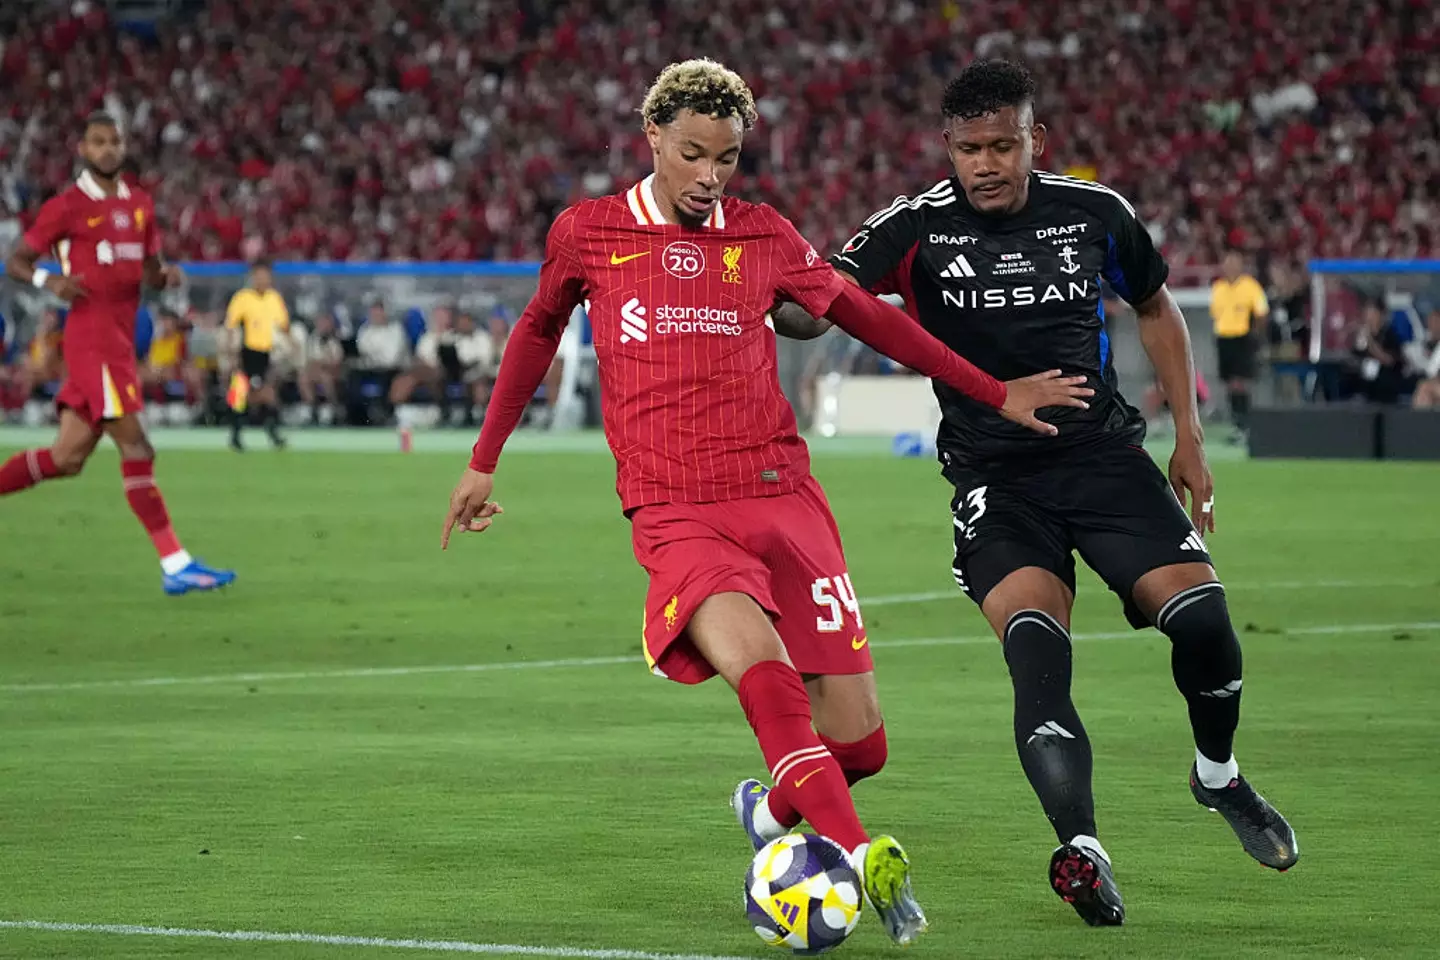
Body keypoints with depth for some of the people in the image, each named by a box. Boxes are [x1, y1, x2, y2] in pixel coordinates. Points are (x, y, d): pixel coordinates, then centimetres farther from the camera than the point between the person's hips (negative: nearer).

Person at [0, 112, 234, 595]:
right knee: (136, 450, -10)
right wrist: (48, 280, -20)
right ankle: (175, 565, -11)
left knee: (67, 457, 8)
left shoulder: (139, 204, 15)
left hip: (119, 343, 8)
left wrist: (166, 276, -1)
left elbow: (150, 273, 23)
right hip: (92, 335, -8)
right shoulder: (66, 206, -4)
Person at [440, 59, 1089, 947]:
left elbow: (868, 318, 20)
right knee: (765, 671, -34)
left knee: (859, 742, -4)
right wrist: (485, 463, 28)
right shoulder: (587, 234, 6)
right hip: (676, 514, -3)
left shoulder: (763, 237, 10)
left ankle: (772, 813, 28)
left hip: (784, 498, 3)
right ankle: (861, 860, -41)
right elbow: (538, 334, 23)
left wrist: (996, 394, 20)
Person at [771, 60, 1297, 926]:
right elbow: (818, 304, -21)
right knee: (1035, 640, -25)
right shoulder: (918, 229, -8)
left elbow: (1155, 308, 18)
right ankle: (1083, 853, -27)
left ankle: (1219, 774, 20)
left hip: (1104, 453, 2)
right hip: (995, 479, -2)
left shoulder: (1095, 214, 1)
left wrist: (1190, 438, 14)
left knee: (1202, 617, -12)